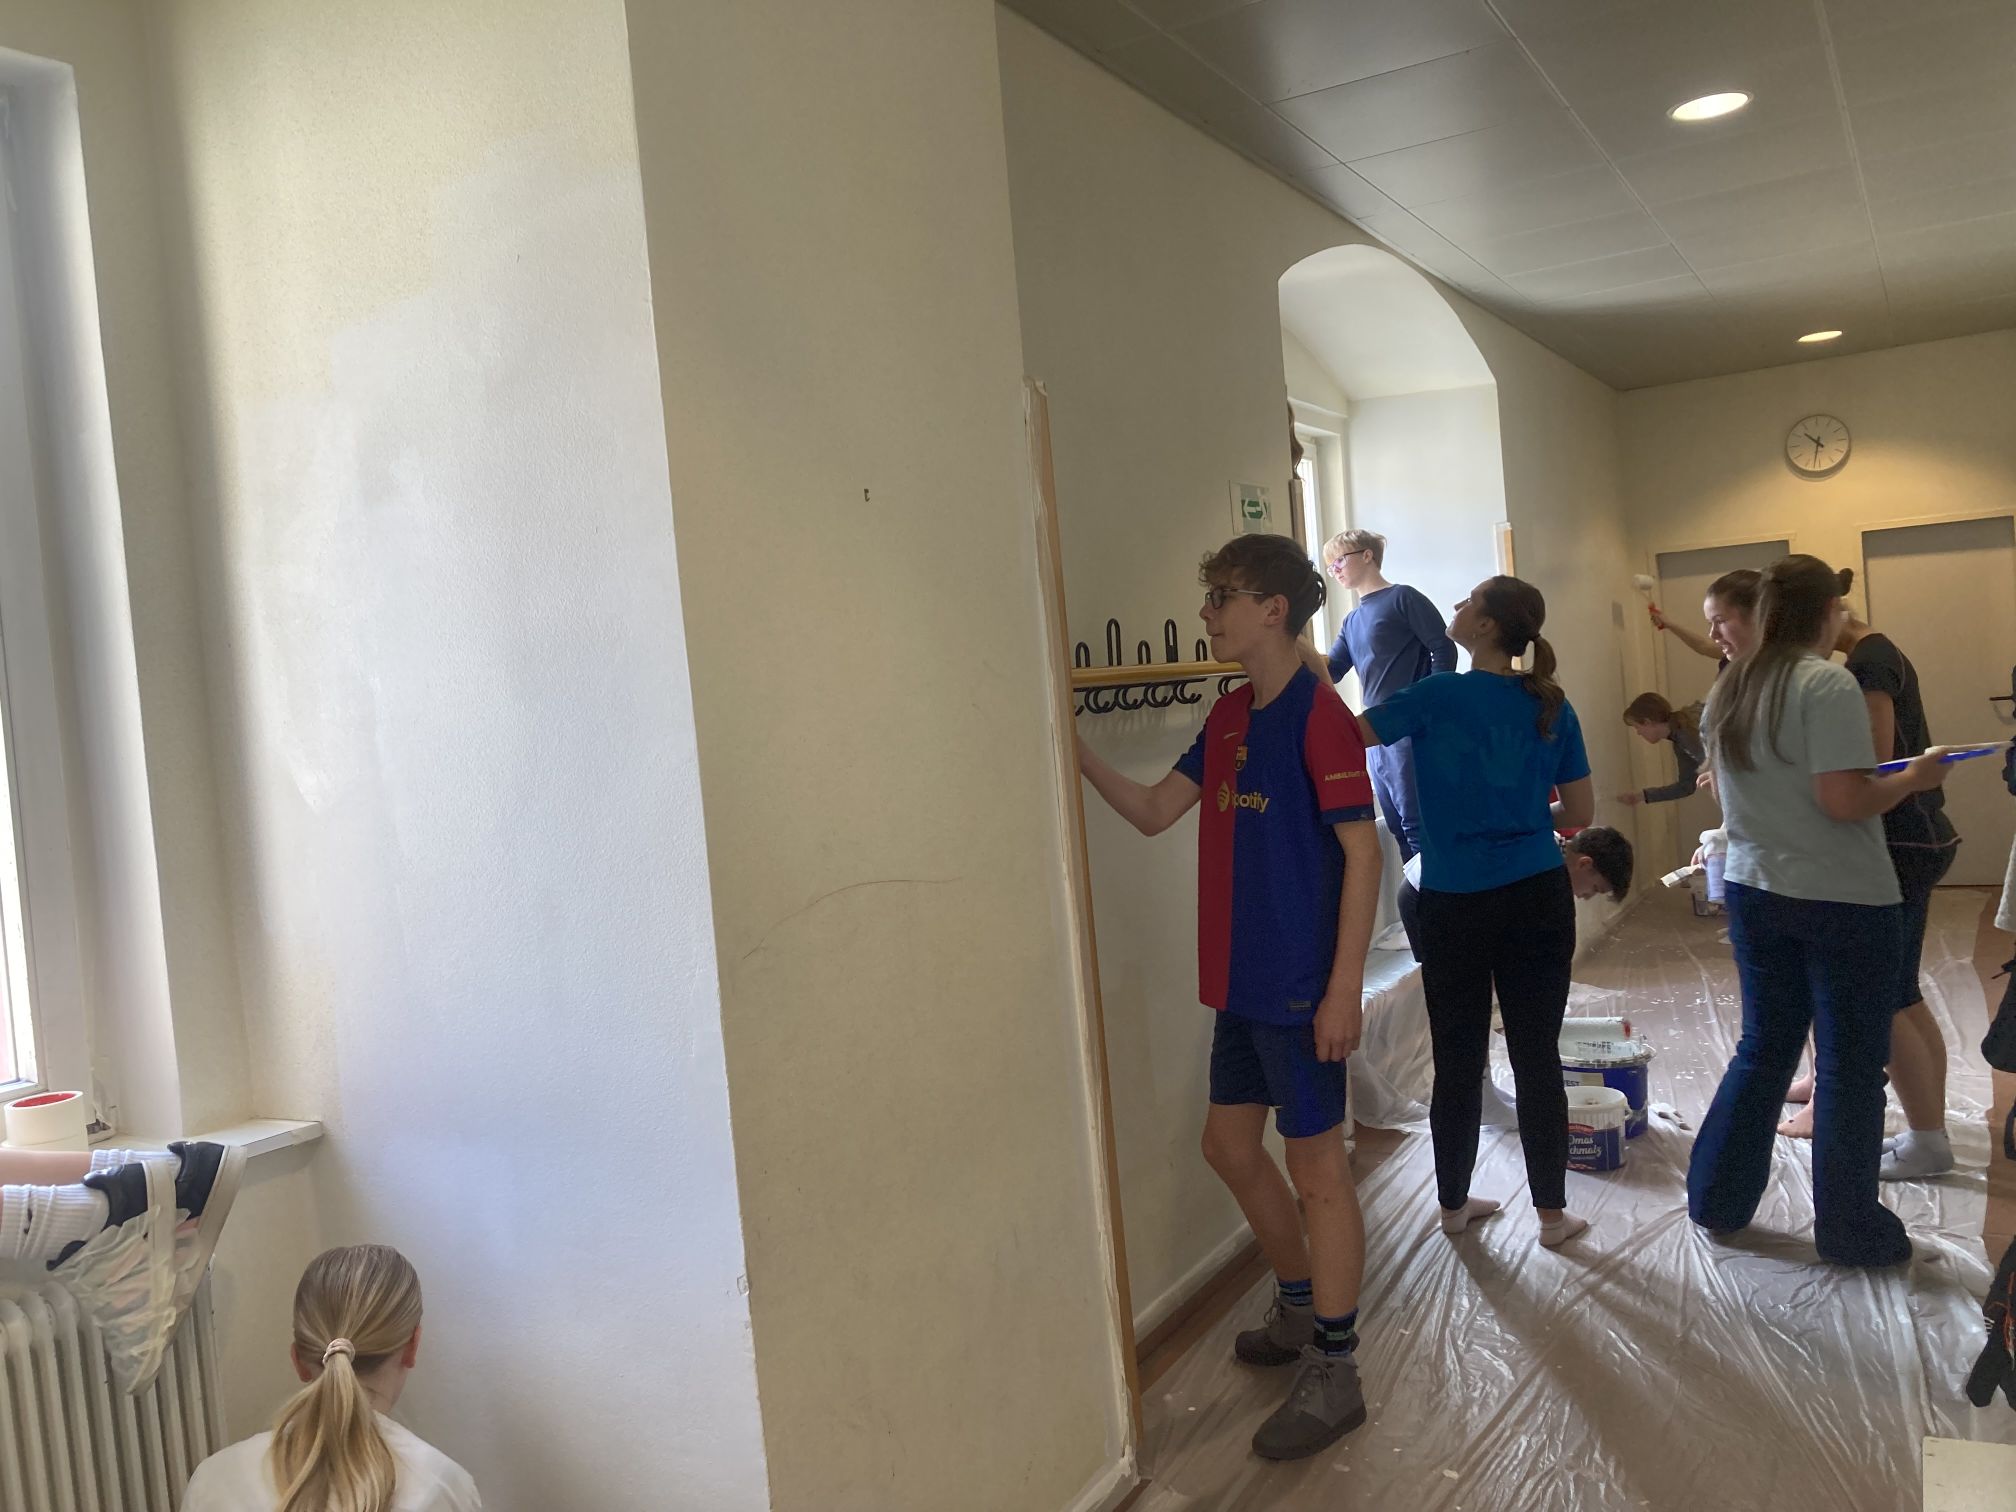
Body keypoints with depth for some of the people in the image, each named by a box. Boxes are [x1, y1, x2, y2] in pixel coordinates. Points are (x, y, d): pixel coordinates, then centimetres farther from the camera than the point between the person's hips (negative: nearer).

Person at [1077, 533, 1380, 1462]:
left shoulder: (1318, 716, -14)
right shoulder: (1229, 717, 10)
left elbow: (1362, 850, -17)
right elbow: (1153, 812, 10)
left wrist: (1345, 987, -20)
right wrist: (1078, 756, -2)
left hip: (1302, 988, -8)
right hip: (1242, 981, 9)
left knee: (1316, 1167, 2)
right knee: (1230, 1146, 18)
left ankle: (1333, 1374, 17)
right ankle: (1301, 1306, 39)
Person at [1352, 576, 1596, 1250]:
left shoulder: (1440, 696, -10)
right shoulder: (1550, 706, 2)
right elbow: (1580, 814, 6)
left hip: (1456, 907, -2)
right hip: (1538, 899, 3)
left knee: (1458, 1062, 9)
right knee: (1537, 1056, 9)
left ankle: (1454, 1203, 24)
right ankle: (1552, 1212, 18)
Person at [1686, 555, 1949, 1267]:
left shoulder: (1728, 689, 7)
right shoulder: (1828, 684, -16)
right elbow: (1844, 800, -22)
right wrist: (1913, 778, -6)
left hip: (1754, 891, 7)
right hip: (1842, 898, -7)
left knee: (1762, 1048, 18)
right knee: (1850, 1063, 7)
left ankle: (1717, 1199, 25)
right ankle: (1849, 1229, 18)